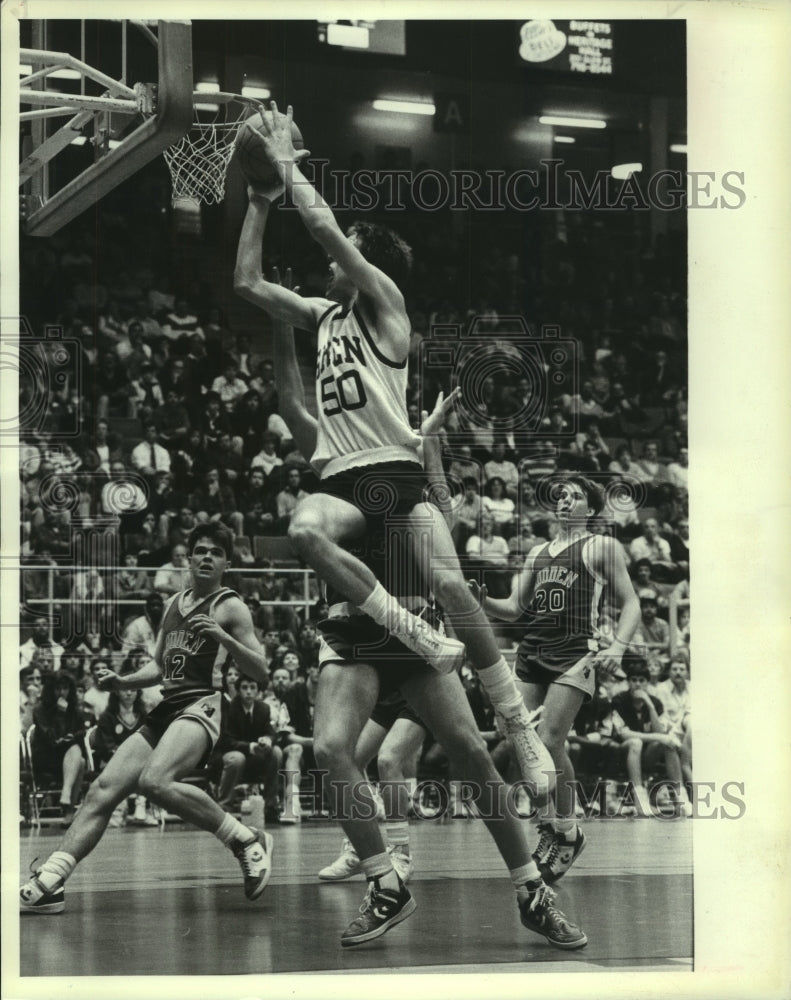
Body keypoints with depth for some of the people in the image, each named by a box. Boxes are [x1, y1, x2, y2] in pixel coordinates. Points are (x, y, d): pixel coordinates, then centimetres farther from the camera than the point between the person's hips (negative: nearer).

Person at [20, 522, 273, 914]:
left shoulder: (229, 607, 1)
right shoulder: (174, 604, 21)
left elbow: (261, 672, -5)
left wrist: (223, 637, -19)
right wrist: (122, 682, 11)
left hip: (202, 706, -7)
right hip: (166, 710, 7)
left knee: (155, 781, -33)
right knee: (101, 792, -5)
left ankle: (248, 841, -19)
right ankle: (46, 885, -9)